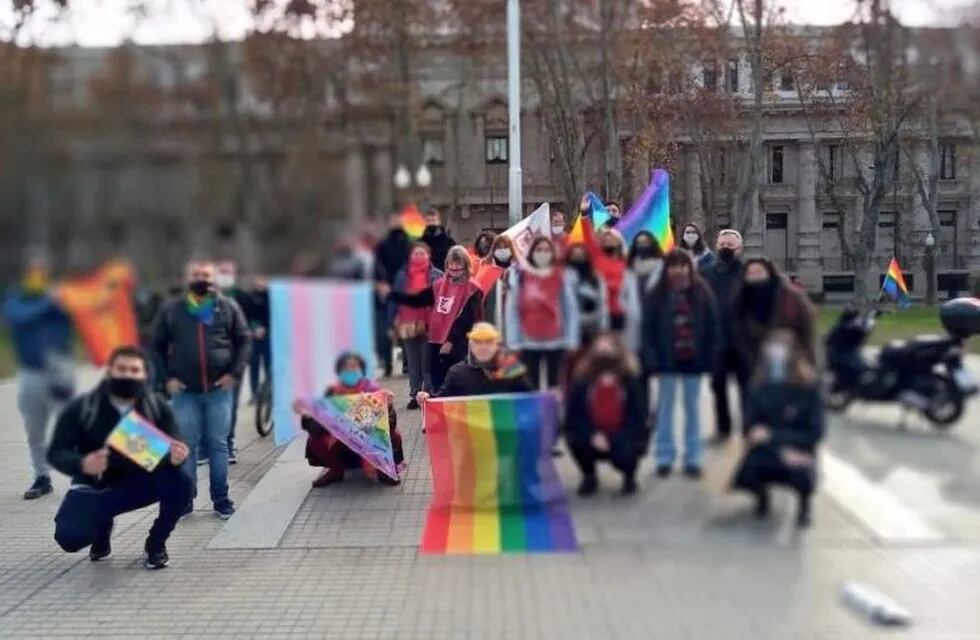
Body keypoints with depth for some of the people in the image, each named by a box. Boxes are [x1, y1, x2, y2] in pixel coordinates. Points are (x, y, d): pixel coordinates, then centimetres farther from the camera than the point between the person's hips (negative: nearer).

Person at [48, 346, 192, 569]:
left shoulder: (157, 406, -11)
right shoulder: (80, 408, -13)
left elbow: (174, 449, -13)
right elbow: (56, 453, -12)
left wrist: (175, 458, -41)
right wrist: (82, 464, -36)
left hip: (139, 482, 1)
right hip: (93, 487, -1)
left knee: (181, 482, -28)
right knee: (69, 537, -26)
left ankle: (155, 545, -1)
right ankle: (102, 526, 15)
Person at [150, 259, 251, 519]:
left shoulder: (228, 307, 2)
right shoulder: (171, 310, 2)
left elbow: (244, 340, 5)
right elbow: (157, 345, 7)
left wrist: (234, 373, -4)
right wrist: (166, 377, -2)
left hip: (219, 389, 0)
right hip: (184, 391, 0)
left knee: (218, 445, 6)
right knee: (185, 445, 4)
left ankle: (221, 498, 14)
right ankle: (183, 498, 13)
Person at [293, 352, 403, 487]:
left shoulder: (372, 389, -15)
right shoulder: (332, 392, -10)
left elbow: (390, 425, -23)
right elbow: (319, 427, -15)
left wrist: (388, 406, -43)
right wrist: (307, 415, -34)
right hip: (341, 445, 2)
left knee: (394, 437, -29)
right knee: (315, 442, -23)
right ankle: (336, 470, 8)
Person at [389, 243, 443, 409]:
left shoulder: (437, 276, 1)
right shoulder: (402, 275, 9)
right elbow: (395, 299, 9)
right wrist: (393, 322, 3)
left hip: (429, 325, -3)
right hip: (407, 325, 3)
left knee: (428, 363, 0)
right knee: (412, 363, 8)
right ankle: (414, 395, 14)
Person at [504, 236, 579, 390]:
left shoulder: (563, 276, 1)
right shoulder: (519, 276, 0)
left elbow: (571, 309, 2)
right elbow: (511, 310, 0)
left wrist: (571, 340, -2)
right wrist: (513, 342, -3)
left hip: (557, 342, 0)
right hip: (528, 342, 0)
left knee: (555, 386, 7)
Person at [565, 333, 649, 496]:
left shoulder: (631, 380, -13)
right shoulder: (582, 380, -12)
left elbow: (638, 417, -15)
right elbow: (573, 416, -12)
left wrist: (615, 439, -27)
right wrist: (592, 434, -28)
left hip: (622, 437, -2)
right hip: (592, 436, 2)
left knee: (624, 452, -34)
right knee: (575, 438, -30)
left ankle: (629, 477, 7)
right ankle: (589, 477, 2)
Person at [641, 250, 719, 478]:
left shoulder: (703, 294, -4)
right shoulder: (657, 296, -7)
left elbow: (712, 328, -2)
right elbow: (648, 328, -5)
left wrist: (710, 358, -6)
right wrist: (651, 357, -12)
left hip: (693, 359, 1)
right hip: (667, 359, -1)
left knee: (692, 408, 10)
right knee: (665, 407, 8)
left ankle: (692, 458, 19)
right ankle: (664, 457, 16)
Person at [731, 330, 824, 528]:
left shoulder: (808, 388, -14)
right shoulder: (759, 387, -9)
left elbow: (815, 433, -15)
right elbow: (751, 427, -9)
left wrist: (773, 436, -24)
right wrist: (781, 450, -25)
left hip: (798, 451, -2)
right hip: (766, 449, 2)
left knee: (802, 476, -34)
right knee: (749, 473, -28)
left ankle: (804, 503, 6)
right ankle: (762, 496, 13)